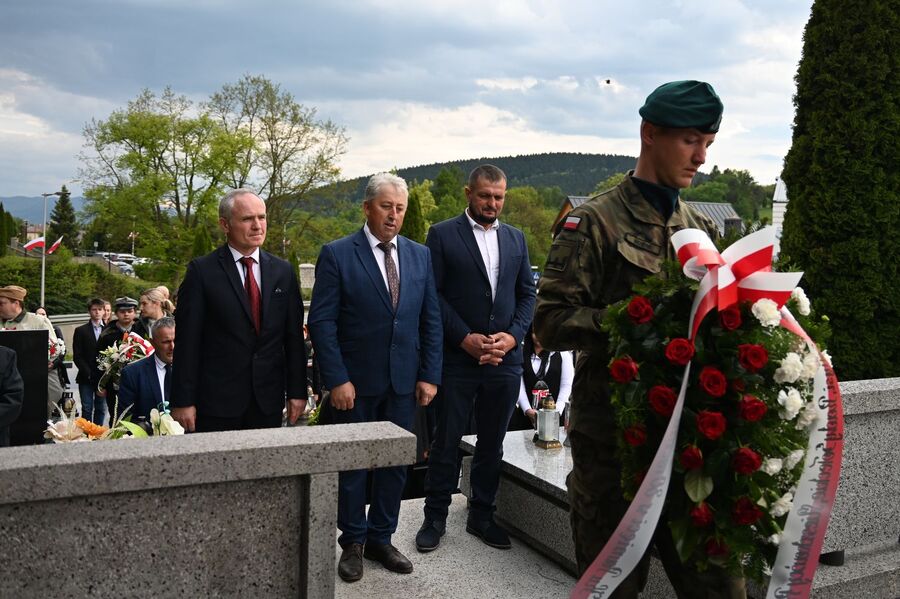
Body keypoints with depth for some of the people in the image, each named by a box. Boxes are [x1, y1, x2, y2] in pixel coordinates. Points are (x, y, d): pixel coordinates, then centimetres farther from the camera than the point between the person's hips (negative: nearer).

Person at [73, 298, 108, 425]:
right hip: (86, 377, -1)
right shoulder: (80, 331, 6)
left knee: (101, 409, 5)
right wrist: (88, 373, -9)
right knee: (87, 409, -1)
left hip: (103, 376, 1)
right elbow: (77, 356, 1)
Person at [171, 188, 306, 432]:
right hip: (217, 402, -3)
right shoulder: (202, 271, -3)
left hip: (269, 403, 3)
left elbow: (294, 337, 8)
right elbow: (187, 341, -5)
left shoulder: (283, 271, 8)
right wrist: (183, 402, -8)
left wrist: (297, 392, 5)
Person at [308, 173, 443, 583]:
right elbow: (322, 322, -9)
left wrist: (430, 376, 1)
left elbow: (431, 319, 7)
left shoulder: (420, 256, 7)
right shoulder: (337, 255, -6)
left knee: (396, 462, 12)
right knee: (352, 464, 9)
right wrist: (337, 379, -14)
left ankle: (380, 539, 28)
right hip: (355, 381, -4)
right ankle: (353, 543, 25)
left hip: (404, 381, 4)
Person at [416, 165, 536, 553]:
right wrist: (465, 338, -14)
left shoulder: (516, 239, 12)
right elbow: (434, 294, -7)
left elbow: (527, 294, 10)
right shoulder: (442, 234, -1)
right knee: (446, 441, 5)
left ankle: (481, 516, 26)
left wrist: (512, 336, -5)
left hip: (505, 359, 4)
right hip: (457, 358, -4)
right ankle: (435, 518, 19)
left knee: (492, 444, 12)